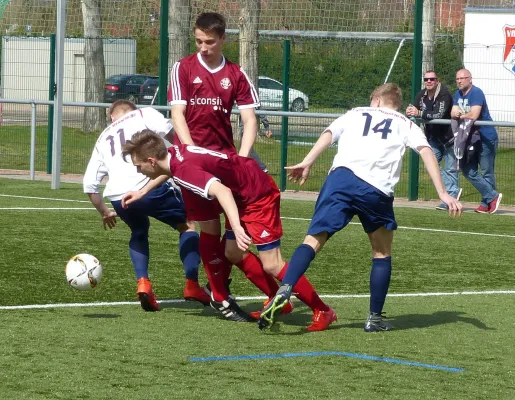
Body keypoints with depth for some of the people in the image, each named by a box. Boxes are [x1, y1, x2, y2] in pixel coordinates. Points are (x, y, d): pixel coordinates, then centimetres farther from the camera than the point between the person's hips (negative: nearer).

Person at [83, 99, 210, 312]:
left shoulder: (103, 139, 30)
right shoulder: (143, 115, 17)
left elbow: (89, 184, 28)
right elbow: (167, 130, -6)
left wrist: (104, 212, 41)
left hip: (117, 197, 4)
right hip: (150, 186, -4)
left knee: (139, 232, 34)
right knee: (187, 226, 19)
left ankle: (143, 284, 13)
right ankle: (192, 285, 7)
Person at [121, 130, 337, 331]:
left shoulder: (183, 169, -28)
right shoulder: (172, 153, 2)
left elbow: (222, 191, -44)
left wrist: (237, 228, -53)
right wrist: (142, 193, 36)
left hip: (259, 194, -10)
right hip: (243, 194, 10)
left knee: (271, 265, -11)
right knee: (234, 252, 14)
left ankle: (322, 311, -3)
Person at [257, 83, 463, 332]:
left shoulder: (355, 114, 29)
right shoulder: (405, 124, 26)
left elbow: (329, 134, 13)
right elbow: (426, 152, 11)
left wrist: (307, 163, 5)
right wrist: (443, 194, 4)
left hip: (341, 177, 0)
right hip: (377, 190, 0)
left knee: (314, 240, -2)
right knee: (382, 253, 20)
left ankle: (284, 290, -27)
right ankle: (375, 318, 18)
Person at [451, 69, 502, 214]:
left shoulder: (476, 93, -16)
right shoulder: (458, 94, 11)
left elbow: (474, 115, -25)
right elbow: (453, 113, 7)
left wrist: (460, 115, -8)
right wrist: (456, 114, -16)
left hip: (486, 138, -9)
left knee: (487, 173, -2)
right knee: (469, 171, 5)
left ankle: (487, 203, 5)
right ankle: (492, 196, 9)